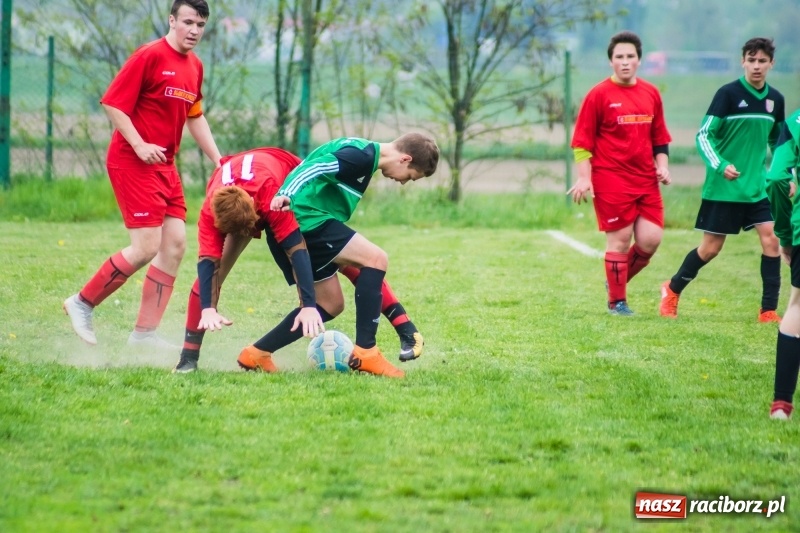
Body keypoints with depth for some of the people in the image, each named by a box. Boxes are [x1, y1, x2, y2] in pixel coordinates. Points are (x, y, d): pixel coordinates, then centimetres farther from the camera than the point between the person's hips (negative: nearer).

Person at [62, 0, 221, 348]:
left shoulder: (194, 66, 12)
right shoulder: (150, 56, -13)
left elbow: (195, 117, 25)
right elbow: (113, 103, -14)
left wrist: (218, 160, 19)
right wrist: (140, 145, -22)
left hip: (165, 165, 8)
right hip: (133, 163, -8)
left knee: (175, 245, 2)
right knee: (146, 248, -13)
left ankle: (145, 332, 8)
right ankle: (82, 303, 4)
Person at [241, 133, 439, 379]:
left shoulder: (363, 152, 20)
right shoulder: (362, 156, -12)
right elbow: (314, 167, -22)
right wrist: (286, 195, -34)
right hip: (304, 220, -11)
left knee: (331, 305, 14)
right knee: (376, 259, -13)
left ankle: (257, 353, 16)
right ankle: (365, 352, -14)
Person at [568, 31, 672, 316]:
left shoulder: (651, 94, 11)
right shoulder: (599, 95, -4)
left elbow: (660, 137, 20)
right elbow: (582, 141, -4)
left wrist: (662, 165, 5)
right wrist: (584, 178, -11)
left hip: (646, 181, 5)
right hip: (611, 181, -5)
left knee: (651, 239, -2)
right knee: (620, 239, -3)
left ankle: (617, 281, 24)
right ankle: (617, 301, 11)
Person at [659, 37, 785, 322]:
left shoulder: (775, 99, 6)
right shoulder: (728, 94, -11)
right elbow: (703, 135, -13)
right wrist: (721, 166, -27)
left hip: (757, 187, 5)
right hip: (723, 188, -5)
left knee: (771, 239, -9)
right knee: (711, 247, 2)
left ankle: (768, 310, -3)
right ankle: (672, 290, 26)